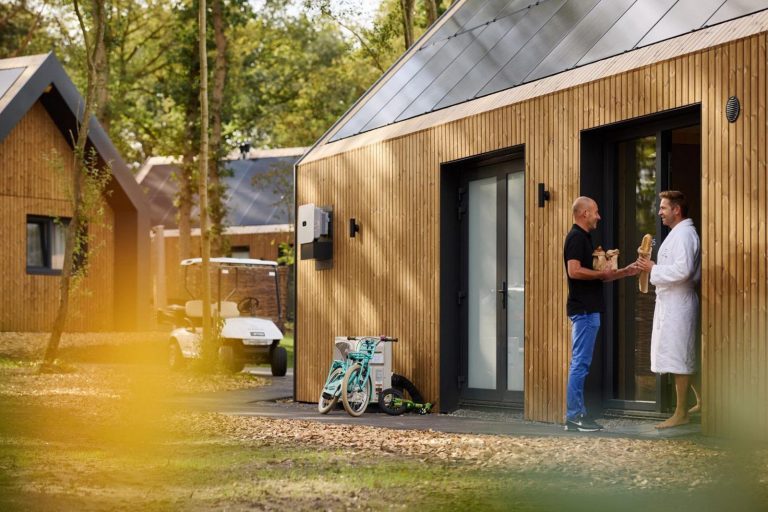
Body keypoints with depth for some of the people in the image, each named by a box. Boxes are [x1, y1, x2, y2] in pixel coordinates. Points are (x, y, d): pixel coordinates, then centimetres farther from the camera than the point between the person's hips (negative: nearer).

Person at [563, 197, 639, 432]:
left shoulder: (583, 238, 19)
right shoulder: (576, 238, -12)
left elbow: (594, 276, 23)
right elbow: (574, 271, -24)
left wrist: (626, 271, 19)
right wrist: (603, 273, -12)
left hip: (588, 310, 10)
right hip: (583, 310, -10)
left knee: (581, 363, 10)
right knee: (580, 363, -8)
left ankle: (577, 414, 13)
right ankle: (574, 415, -7)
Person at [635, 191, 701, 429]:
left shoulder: (683, 235, -16)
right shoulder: (679, 233, 16)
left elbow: (683, 270, -26)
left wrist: (653, 269, -16)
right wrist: (654, 267, 11)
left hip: (677, 305, -11)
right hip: (671, 304, 11)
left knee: (678, 358, -5)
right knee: (686, 358, 17)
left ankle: (681, 413, -1)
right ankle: (701, 400, 25)